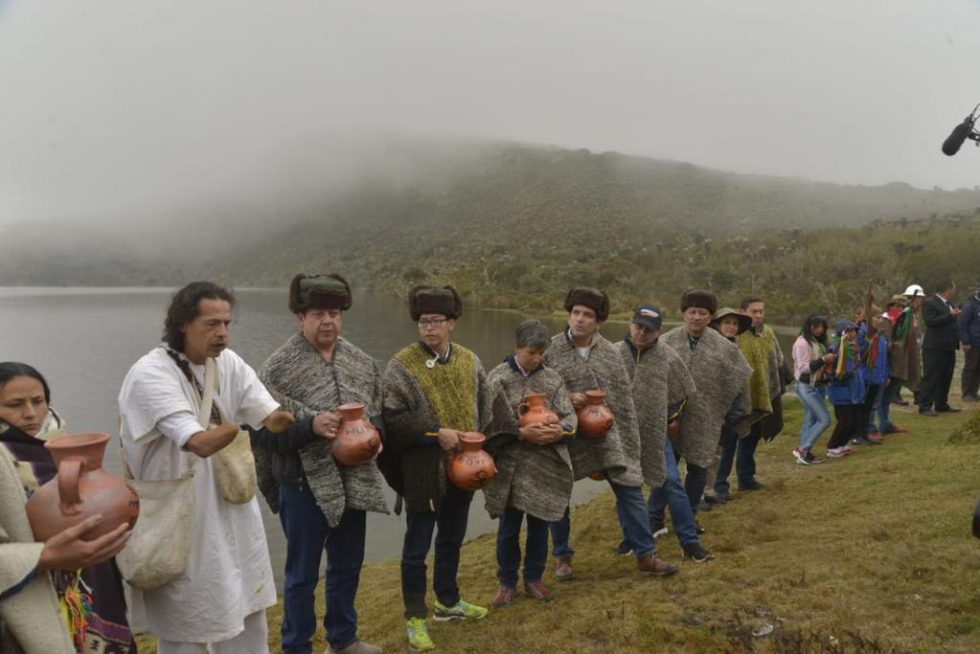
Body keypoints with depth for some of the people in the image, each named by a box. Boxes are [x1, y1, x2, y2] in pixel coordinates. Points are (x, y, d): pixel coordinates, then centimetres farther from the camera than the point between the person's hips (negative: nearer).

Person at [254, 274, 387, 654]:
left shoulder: (362, 362, 5)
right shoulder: (278, 367, -10)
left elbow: (376, 414, 12)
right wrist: (310, 423, -26)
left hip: (353, 481, 5)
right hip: (304, 484, -5)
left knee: (348, 566, 20)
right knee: (302, 573, 10)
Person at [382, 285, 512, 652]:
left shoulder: (469, 361, 4)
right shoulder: (402, 364, -12)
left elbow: (489, 403, 10)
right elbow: (392, 418, -17)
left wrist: (490, 438, -6)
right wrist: (436, 433, -22)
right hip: (424, 471, -5)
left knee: (452, 539, 21)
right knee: (417, 546, 6)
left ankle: (448, 602, 40)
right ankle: (415, 618, 23)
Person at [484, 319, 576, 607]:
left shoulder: (552, 378, 4)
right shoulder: (498, 378, -4)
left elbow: (570, 416, 2)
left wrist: (560, 430, -21)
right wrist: (522, 433, -23)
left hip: (546, 465, 3)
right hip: (511, 465, -2)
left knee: (539, 525, 13)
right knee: (509, 528, 7)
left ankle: (533, 579, 32)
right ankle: (507, 582, 26)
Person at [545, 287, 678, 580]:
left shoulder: (611, 353, 1)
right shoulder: (550, 350, -7)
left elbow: (625, 401, 5)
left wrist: (629, 443, 3)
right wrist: (565, 398, -19)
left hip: (606, 435, 2)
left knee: (630, 490, 2)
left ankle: (645, 554, 16)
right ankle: (562, 556, 30)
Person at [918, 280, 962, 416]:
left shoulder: (949, 303, 15)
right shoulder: (929, 303, -11)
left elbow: (951, 322, 21)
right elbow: (930, 321, -23)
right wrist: (950, 315, -23)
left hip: (948, 347, 9)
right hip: (935, 347, -9)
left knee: (945, 378, 13)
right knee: (930, 378, -7)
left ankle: (941, 405, 22)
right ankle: (925, 407, -5)